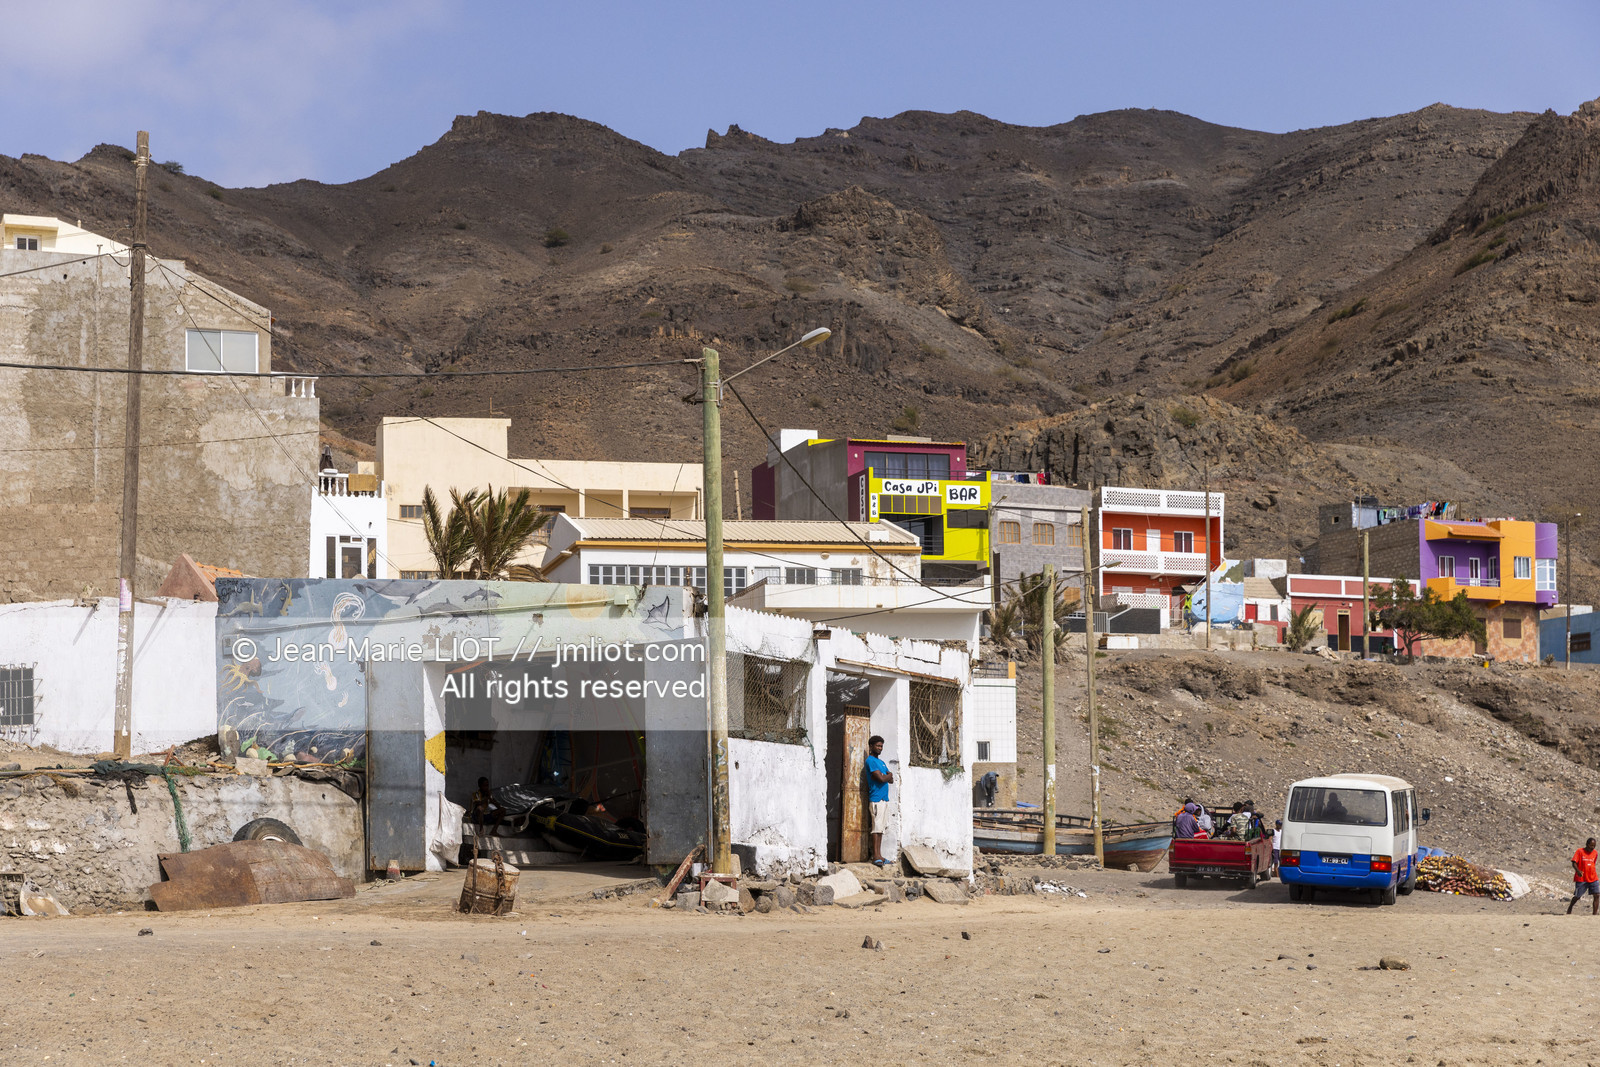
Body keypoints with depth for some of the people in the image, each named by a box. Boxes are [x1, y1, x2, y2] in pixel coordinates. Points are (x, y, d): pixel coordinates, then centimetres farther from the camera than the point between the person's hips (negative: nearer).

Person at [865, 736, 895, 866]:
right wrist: (887, 776, 3)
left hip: (884, 799, 9)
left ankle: (878, 856, 10)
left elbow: (891, 779, 16)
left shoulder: (881, 762, 21)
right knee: (877, 827, -11)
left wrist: (886, 776, -5)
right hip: (876, 799, -9)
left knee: (881, 828, 8)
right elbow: (881, 778, -17)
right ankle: (876, 856, -12)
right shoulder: (870, 761, -8)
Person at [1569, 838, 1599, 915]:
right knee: (1577, 896, 4)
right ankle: (1569, 909, 29)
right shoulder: (1580, 851, -7)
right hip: (1581, 879, -4)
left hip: (1593, 879, 4)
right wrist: (1578, 871, -32)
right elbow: (1574, 863, -15)